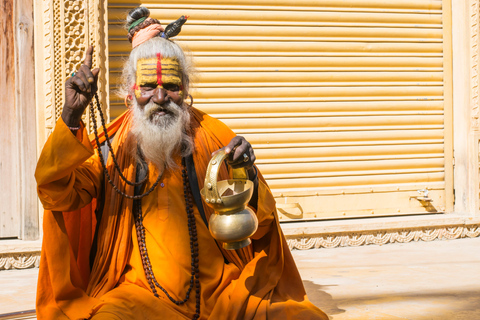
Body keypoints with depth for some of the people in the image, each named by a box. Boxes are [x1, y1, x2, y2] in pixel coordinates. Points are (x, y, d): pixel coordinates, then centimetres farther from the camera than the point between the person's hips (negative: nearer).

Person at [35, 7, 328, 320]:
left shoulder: (214, 139, 5)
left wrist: (248, 175, -17)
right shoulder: (112, 148, 5)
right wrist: (71, 115, -16)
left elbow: (261, 227, 5)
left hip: (222, 292, 1)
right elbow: (56, 195, -7)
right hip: (143, 293, -1)